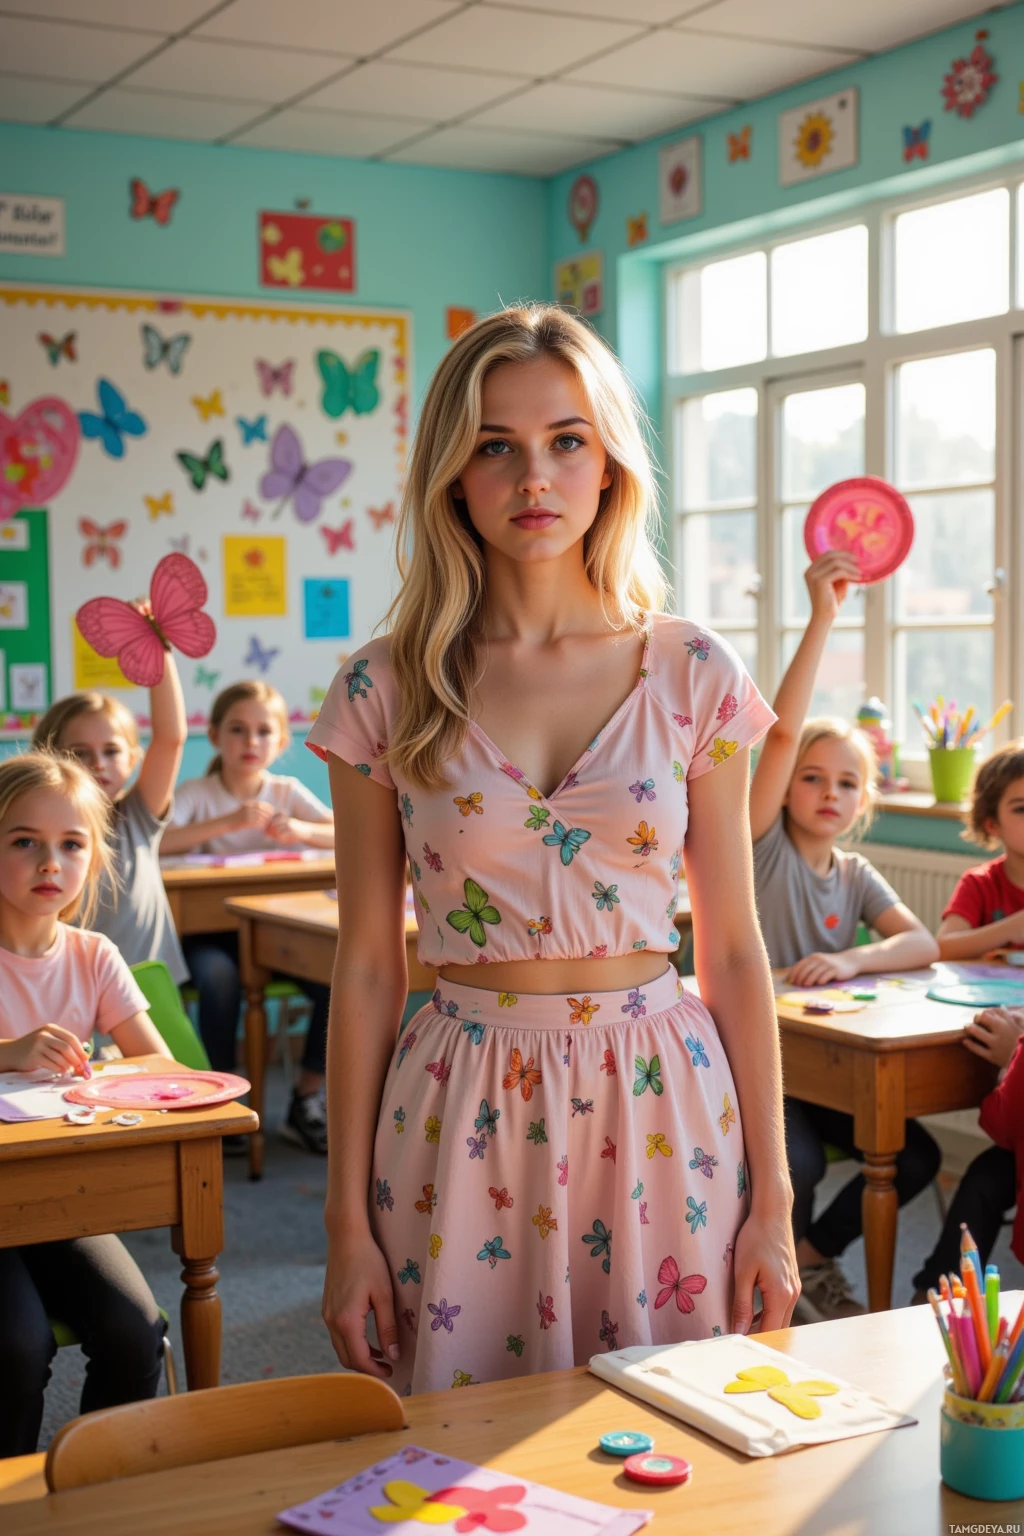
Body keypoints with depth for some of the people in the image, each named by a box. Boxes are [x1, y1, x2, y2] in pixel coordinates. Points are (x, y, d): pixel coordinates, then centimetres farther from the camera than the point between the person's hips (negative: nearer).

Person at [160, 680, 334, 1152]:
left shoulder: (287, 792, 6)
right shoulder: (196, 794, -3)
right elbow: (152, 842, -22)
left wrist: (300, 830, -22)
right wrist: (230, 822, -26)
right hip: (212, 931, -3)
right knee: (218, 976, -36)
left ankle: (306, 1103, -4)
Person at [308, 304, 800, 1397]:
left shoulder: (693, 676, -1)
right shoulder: (385, 692, -3)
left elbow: (733, 949, 2)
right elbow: (367, 967, 1)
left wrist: (771, 1202, 2)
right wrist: (348, 1224, 1)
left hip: (659, 1105, 1)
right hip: (464, 1113, 0)